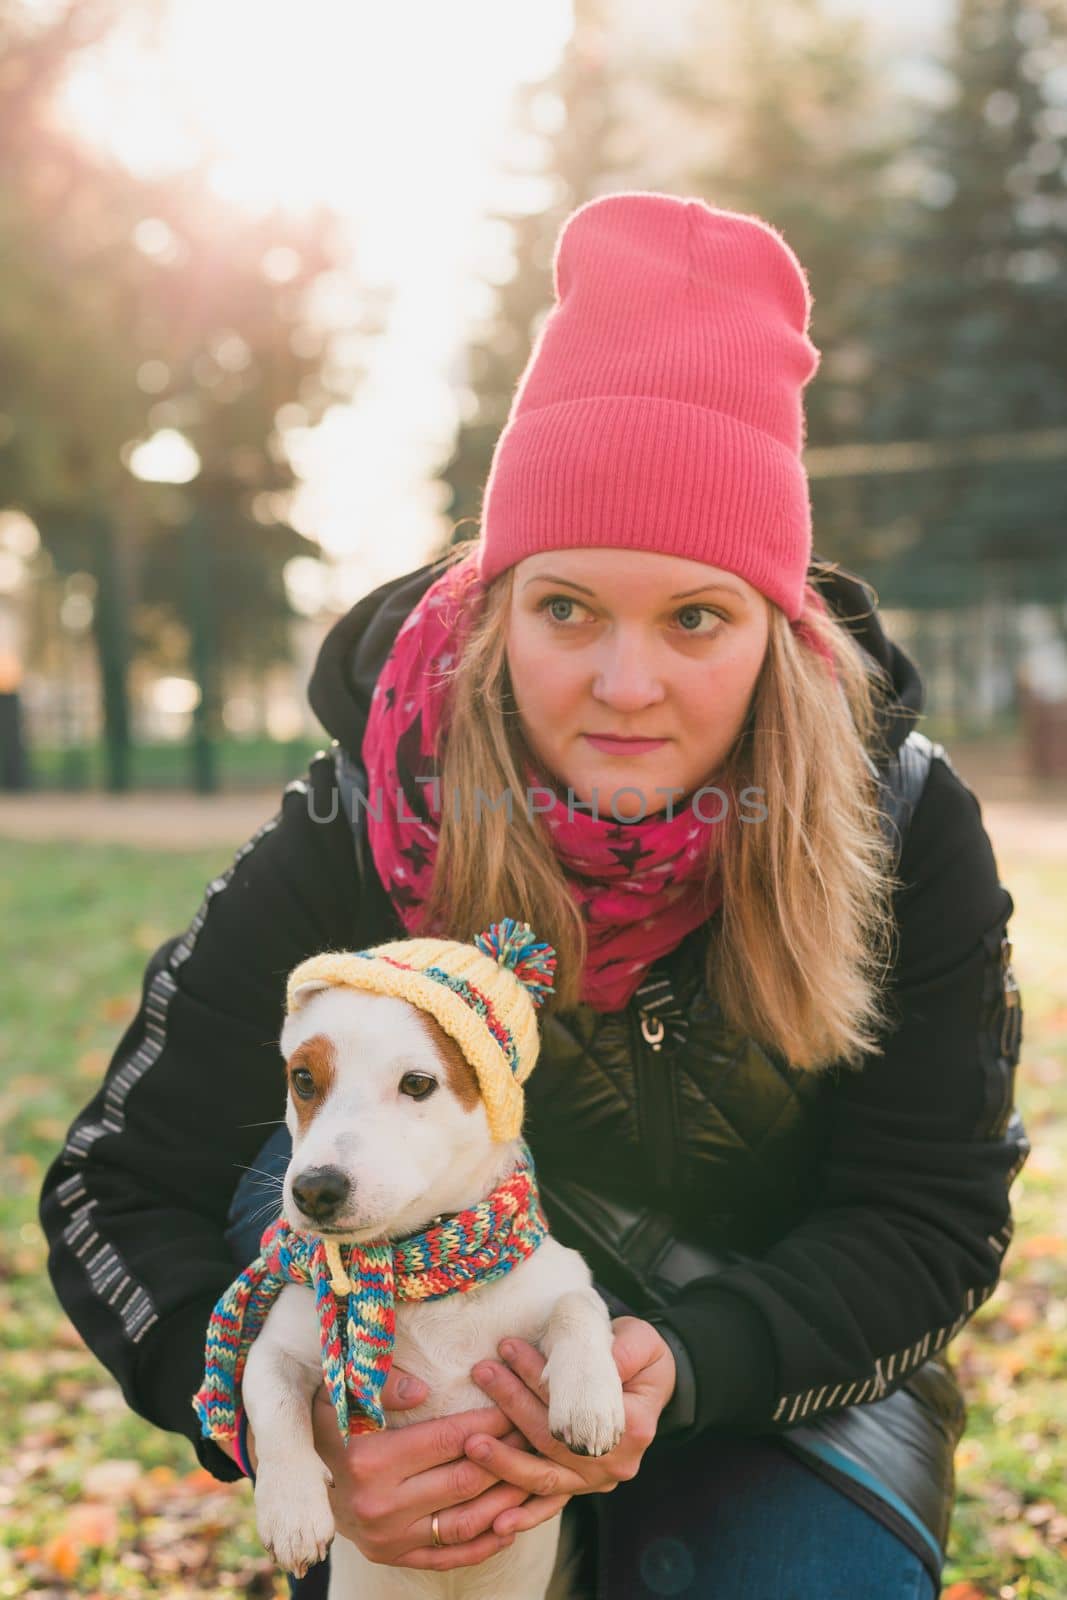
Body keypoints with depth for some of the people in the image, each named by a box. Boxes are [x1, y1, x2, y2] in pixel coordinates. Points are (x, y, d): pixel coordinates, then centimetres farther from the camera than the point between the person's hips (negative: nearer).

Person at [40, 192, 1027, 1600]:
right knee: (311, 1163, -27)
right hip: (442, 1374, 1)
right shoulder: (355, 846, -23)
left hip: (799, 1368, 0)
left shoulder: (905, 828, -20)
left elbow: (934, 1219, -17)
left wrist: (686, 1367, -37)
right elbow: (116, 1192, -20)